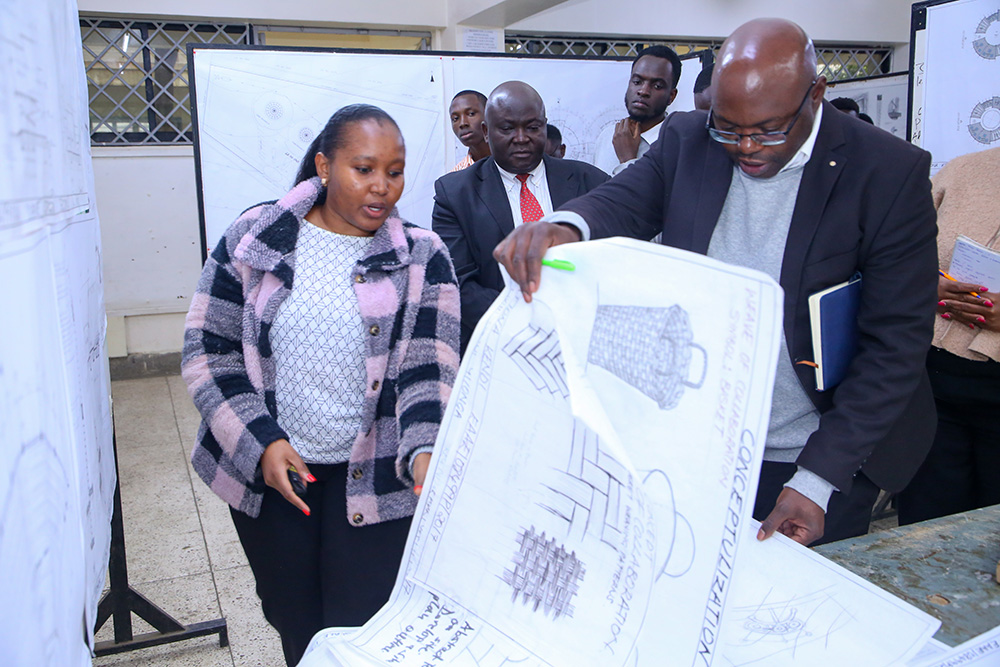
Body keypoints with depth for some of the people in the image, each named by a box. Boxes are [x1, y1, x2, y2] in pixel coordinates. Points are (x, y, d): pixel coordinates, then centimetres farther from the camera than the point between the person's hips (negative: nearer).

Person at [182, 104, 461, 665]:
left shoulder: (423, 258, -2)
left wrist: (425, 452, -28)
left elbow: (429, 367, -10)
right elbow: (209, 350, -1)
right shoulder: (252, 239, -2)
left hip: (374, 474, -1)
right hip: (266, 469, 1)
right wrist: (260, 443, -13)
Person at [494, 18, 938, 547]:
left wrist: (817, 479, -18)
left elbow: (896, 341, -13)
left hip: (819, 458, -2)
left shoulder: (891, 175, -13)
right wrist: (565, 227, -40)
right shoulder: (686, 141, -3)